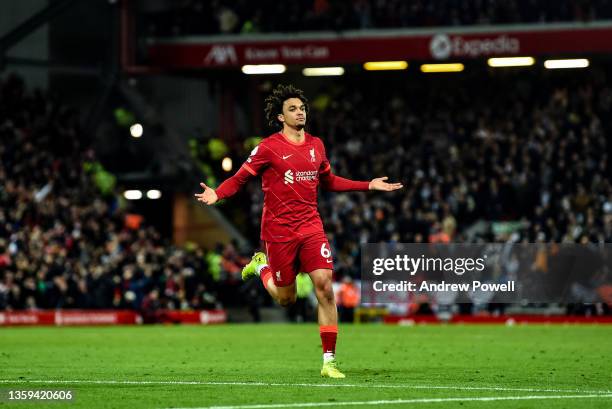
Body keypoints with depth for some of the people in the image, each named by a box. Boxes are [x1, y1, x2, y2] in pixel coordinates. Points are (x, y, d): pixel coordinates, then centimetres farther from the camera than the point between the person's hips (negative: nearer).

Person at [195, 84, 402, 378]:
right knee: (286, 299, 6)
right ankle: (262, 266, 40)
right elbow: (239, 178, -4)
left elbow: (329, 182, 25)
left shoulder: (316, 145, 9)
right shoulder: (269, 148, -7)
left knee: (324, 287, -13)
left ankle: (329, 362, -7)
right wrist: (216, 194, -25)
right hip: (279, 230, -3)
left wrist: (369, 185, 20)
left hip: (311, 227, 4)